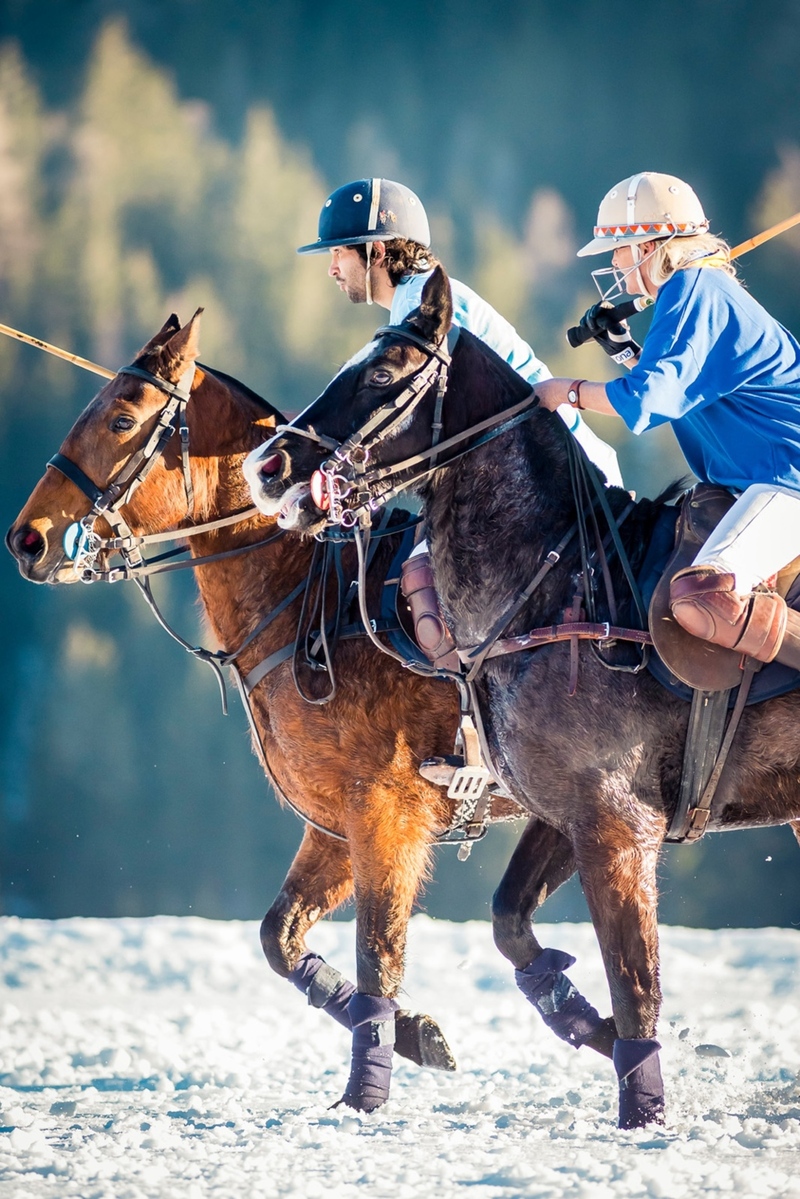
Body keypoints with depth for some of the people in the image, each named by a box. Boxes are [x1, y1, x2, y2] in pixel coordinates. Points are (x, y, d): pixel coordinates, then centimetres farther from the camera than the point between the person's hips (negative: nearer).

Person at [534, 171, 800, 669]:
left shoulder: (693, 290, -13)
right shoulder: (699, 288, 20)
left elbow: (647, 399, -20)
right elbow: (679, 384, 31)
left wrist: (568, 392, -6)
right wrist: (624, 349, 22)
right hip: (755, 475, 12)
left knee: (703, 598, -31)